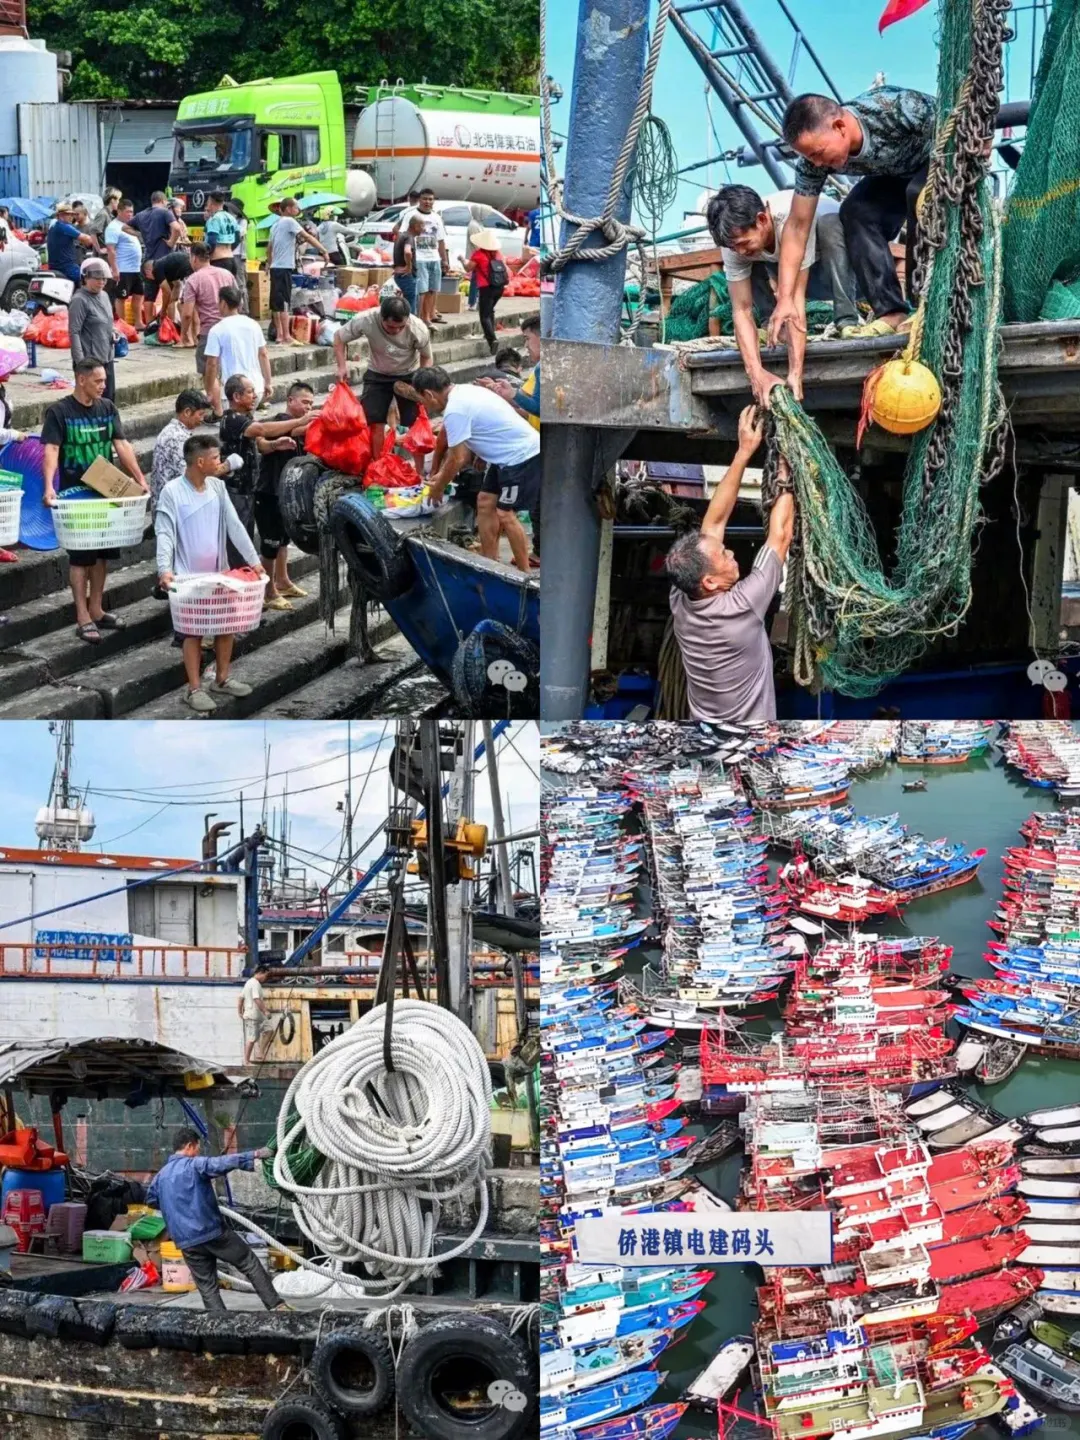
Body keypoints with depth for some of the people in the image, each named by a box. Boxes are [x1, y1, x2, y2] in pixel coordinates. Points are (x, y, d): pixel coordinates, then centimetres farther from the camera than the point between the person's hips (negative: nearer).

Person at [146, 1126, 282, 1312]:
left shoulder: (161, 1175, 14)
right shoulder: (195, 1165, -6)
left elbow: (150, 1199, 31)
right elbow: (223, 1163, -20)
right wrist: (254, 1155, -17)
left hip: (186, 1241, 5)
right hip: (212, 1231, -5)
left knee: (207, 1287, 9)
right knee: (250, 1263, 7)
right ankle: (276, 1305, 3)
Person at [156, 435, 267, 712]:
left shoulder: (218, 486, 2)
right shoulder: (172, 491, -14)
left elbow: (234, 525, 4)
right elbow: (164, 533, -16)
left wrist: (253, 559, -1)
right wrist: (165, 569, -29)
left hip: (219, 571, 6)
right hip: (188, 575, -6)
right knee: (193, 631, -1)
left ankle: (222, 679, 26)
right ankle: (194, 689, 7)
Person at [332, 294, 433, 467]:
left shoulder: (418, 328, -29)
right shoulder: (365, 320, -31)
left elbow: (426, 358, -10)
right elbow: (339, 338, -13)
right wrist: (342, 366, -22)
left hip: (409, 376, 0)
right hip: (377, 375, 0)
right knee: (375, 422, -5)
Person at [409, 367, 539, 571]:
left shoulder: (455, 410, -21)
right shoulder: (462, 392, 9)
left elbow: (458, 459, -15)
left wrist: (438, 487, 1)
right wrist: (437, 473, 32)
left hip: (522, 457, -10)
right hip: (507, 456, 10)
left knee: (505, 514, -9)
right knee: (485, 502, 13)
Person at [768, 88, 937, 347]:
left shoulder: (899, 109, -41)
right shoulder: (814, 160, -25)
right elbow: (797, 226, -21)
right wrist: (785, 299, -26)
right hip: (895, 172, 5)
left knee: (920, 194, -33)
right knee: (855, 211, -18)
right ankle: (891, 312, -15)